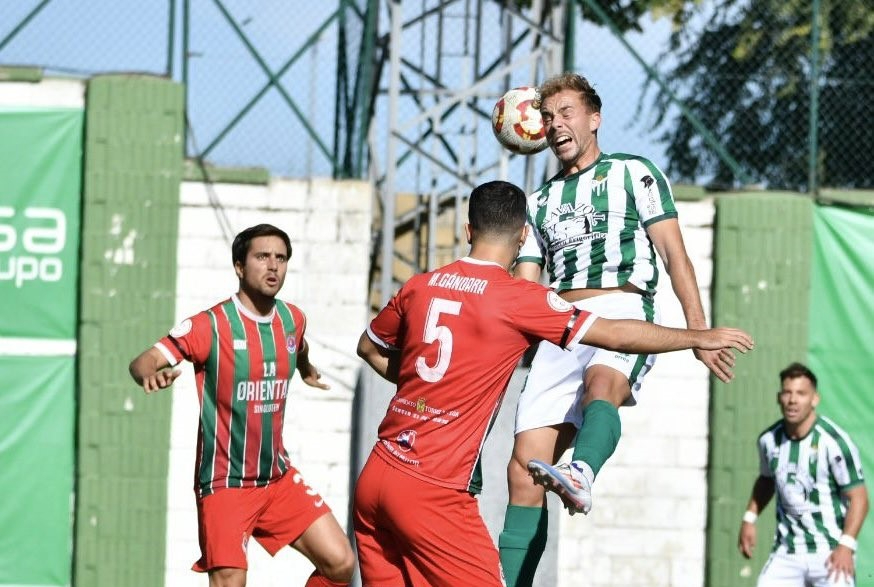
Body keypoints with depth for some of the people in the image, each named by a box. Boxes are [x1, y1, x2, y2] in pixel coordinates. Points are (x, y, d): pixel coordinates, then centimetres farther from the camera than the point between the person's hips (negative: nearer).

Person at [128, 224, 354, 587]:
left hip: (279, 478, 6)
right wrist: (151, 374, -44)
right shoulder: (211, 325, -14)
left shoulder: (293, 319, 4)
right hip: (225, 484, -6)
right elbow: (142, 362, -22)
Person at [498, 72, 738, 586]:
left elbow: (674, 255, 4)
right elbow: (523, 289, 23)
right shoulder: (541, 202, 26)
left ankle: (581, 476, -70)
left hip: (624, 311, -5)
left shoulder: (633, 173, 13)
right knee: (525, 470, -8)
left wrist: (698, 329, -9)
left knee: (601, 383, -41)